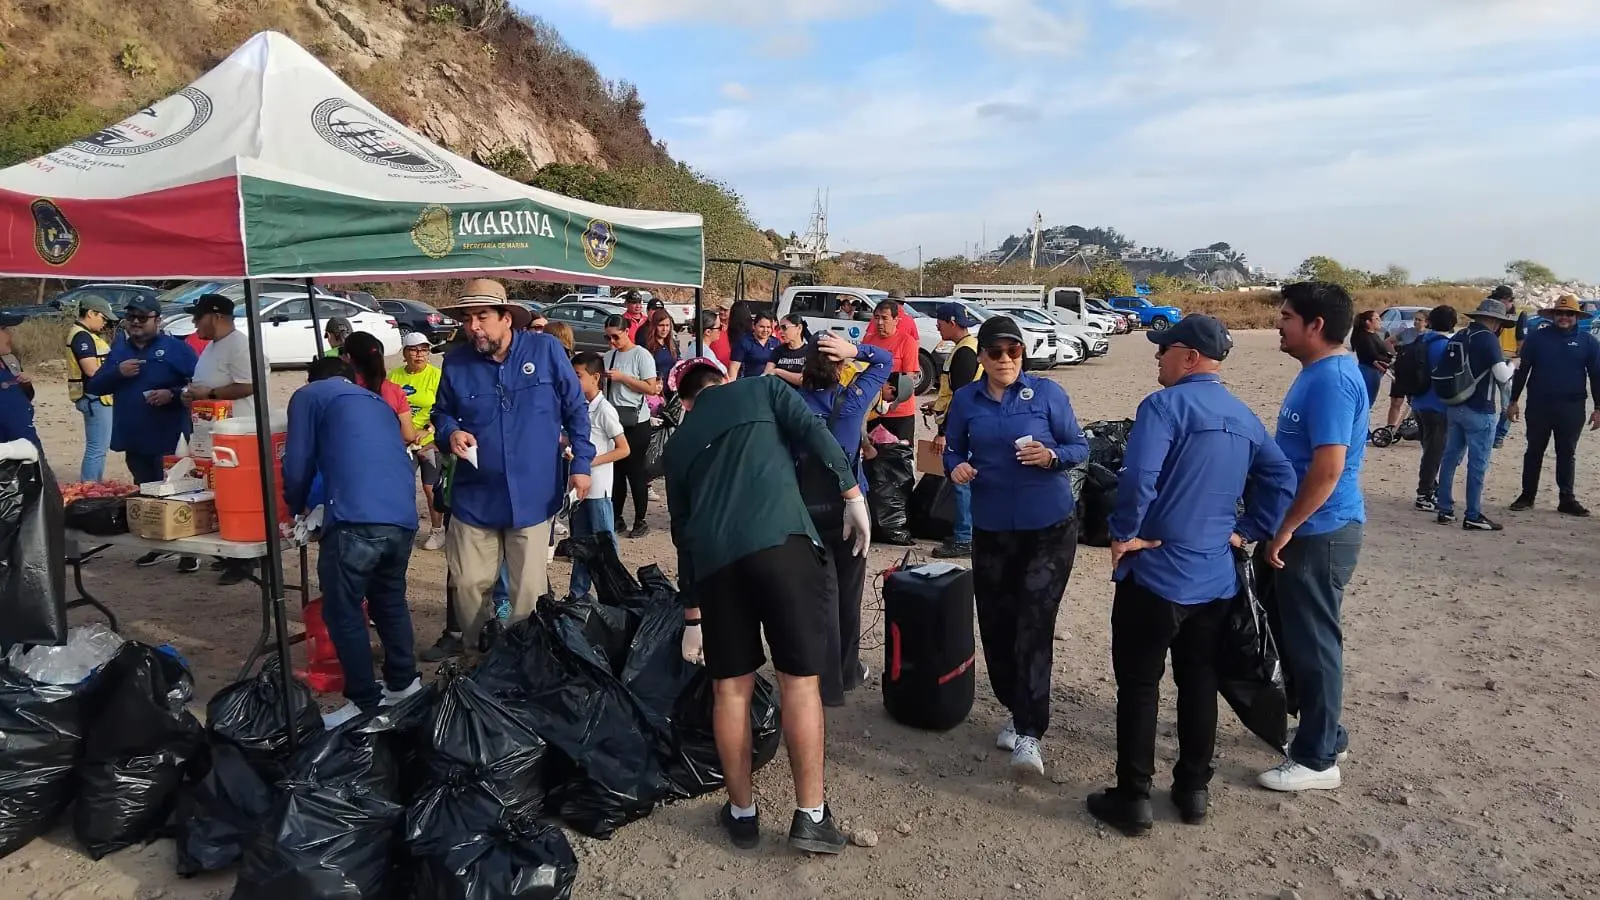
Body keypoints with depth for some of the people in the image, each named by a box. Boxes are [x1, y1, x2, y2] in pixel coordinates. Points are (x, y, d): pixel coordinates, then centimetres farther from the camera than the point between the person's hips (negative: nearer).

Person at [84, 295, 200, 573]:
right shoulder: (119, 350, 13)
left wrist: (172, 394, -23)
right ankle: (160, 546, 27)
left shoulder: (175, 347, -4)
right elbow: (93, 386, 11)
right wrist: (117, 372, -7)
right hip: (133, 440, 6)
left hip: (170, 440, -6)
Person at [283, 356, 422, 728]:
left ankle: (366, 704, 13)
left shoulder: (309, 395, 16)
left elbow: (298, 464, 10)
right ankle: (403, 683, 35)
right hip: (403, 517, 6)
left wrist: (296, 508, 30)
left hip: (356, 518, -6)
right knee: (390, 599, 25)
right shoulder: (378, 403, 32)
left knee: (343, 612, 8)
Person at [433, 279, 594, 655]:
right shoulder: (456, 362, -1)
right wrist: (450, 433, -9)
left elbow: (576, 409, 2)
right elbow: (441, 413, 14)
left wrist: (581, 463, -1)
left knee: (529, 589, 8)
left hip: (534, 495, -2)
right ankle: (474, 653, 32)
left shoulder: (546, 349, -6)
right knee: (468, 584, 8)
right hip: (475, 497, 2)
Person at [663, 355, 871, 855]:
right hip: (780, 540, -3)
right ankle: (811, 816, 9)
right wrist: (853, 495, 2)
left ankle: (742, 812, 24)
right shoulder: (761, 389, 20)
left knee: (730, 687, 13)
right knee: (799, 678, 4)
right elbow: (815, 433, 1)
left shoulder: (678, 444, 28)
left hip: (713, 556, 3)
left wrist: (692, 613, 32)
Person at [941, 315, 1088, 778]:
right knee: (996, 624, 8)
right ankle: (1017, 711, 30)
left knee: (1033, 625, -10)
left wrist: (1052, 456, -22)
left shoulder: (1047, 392, -5)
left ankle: (1029, 732, -6)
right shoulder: (965, 400, 3)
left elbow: (1080, 446, -1)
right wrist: (957, 468, -13)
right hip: (992, 527, 3)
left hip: (1050, 526, -3)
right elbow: (952, 451, 10)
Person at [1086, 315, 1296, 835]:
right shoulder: (1244, 417, 10)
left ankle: (1133, 798, 11)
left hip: (1156, 574, -7)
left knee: (1139, 686, 4)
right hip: (1216, 579, 7)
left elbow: (1138, 477, -28)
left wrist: (1125, 534, -16)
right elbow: (1281, 479, 13)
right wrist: (1248, 532, 11)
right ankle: (1194, 789, 28)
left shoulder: (1166, 405, -15)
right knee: (1200, 683, 17)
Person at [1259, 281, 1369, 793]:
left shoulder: (1332, 379, -20)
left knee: (1314, 641, 0)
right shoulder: (1317, 373, 12)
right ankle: (1325, 734, 33)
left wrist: (1283, 531, -20)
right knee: (1302, 636, 19)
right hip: (1310, 530, 10)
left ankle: (1317, 759, 13)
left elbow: (1329, 468, -26)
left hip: (1320, 532, -10)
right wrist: (1284, 528, 20)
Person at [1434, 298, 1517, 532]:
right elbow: (1502, 375, -18)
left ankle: (1445, 511, 16)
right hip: (1480, 410, -7)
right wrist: (1510, 366, 2)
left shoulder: (1459, 336, 10)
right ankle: (1473, 517, 2)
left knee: (1450, 458, 11)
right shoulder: (1488, 339, -12)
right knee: (1477, 464, -2)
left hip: (1455, 407, 7)